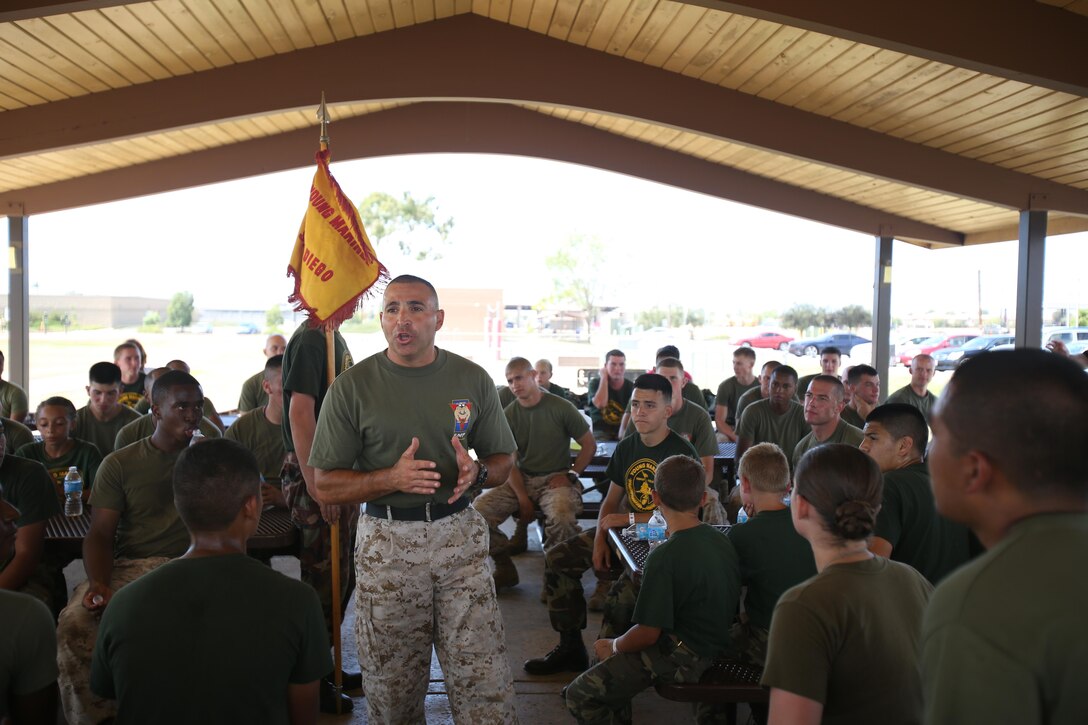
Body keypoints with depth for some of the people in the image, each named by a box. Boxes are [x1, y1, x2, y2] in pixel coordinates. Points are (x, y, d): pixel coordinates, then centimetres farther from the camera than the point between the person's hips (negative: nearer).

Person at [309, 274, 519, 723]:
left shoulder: (472, 379, 4)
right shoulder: (351, 388, -2)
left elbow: (503, 462, 13)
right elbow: (326, 486, 0)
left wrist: (476, 472, -10)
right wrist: (392, 478, -16)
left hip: (460, 535, 1)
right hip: (387, 541, -1)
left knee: (485, 683, -1)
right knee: (391, 688, 9)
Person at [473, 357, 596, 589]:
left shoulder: (561, 408, -4)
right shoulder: (508, 414, 4)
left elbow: (589, 445, 3)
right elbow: (509, 461, 2)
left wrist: (570, 475, -10)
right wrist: (522, 498, -11)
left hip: (556, 478, -3)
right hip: (521, 478, 4)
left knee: (562, 517, -36)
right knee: (479, 508, -21)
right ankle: (505, 567, -1)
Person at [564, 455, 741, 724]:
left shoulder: (665, 557, -25)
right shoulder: (722, 541, 0)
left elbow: (648, 633, -21)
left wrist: (614, 646, 0)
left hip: (682, 658, -9)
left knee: (580, 696, -6)